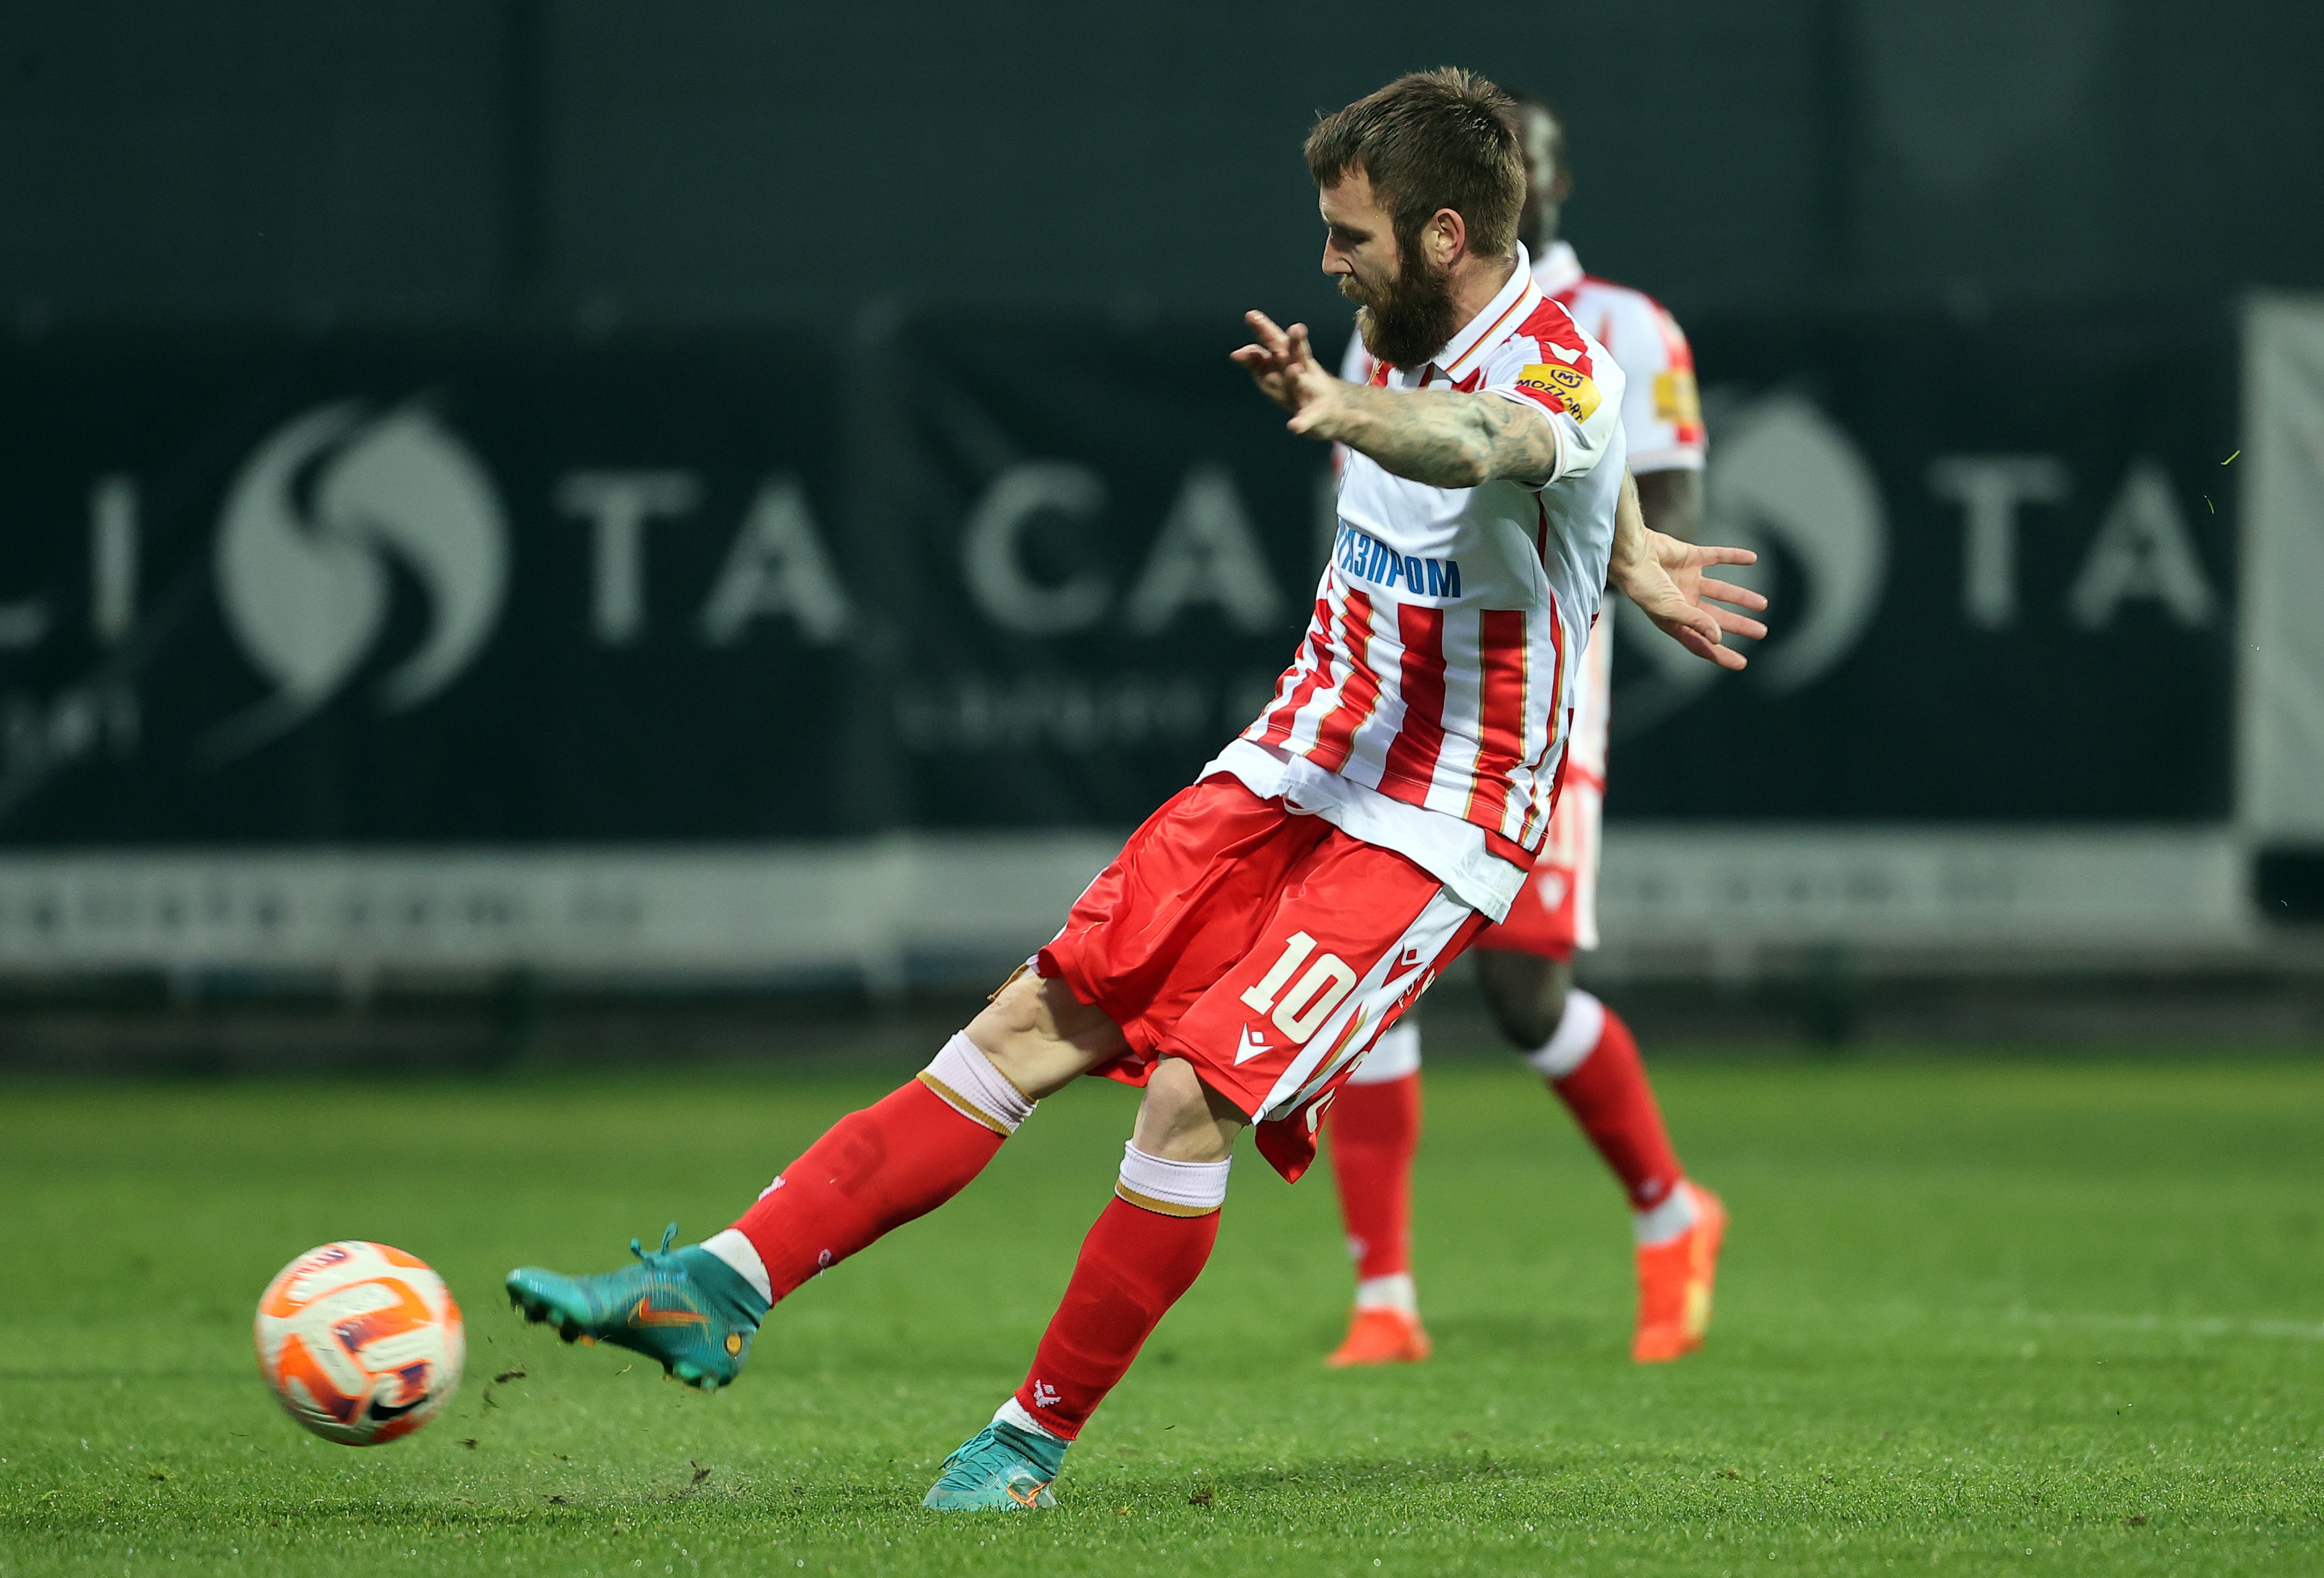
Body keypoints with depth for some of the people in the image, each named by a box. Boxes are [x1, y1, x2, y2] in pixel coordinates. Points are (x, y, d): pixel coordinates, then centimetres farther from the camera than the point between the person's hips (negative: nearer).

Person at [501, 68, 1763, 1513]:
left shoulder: (1561, 375, -22)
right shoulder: (1426, 329, 4)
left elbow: (1480, 443, -48)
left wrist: (1341, 411, -67)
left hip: (1427, 836, -7)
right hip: (1296, 769, 7)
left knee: (1192, 1093, -20)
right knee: (1034, 1024, -2)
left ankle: (1035, 1442, -5)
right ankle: (720, 1293, -5)